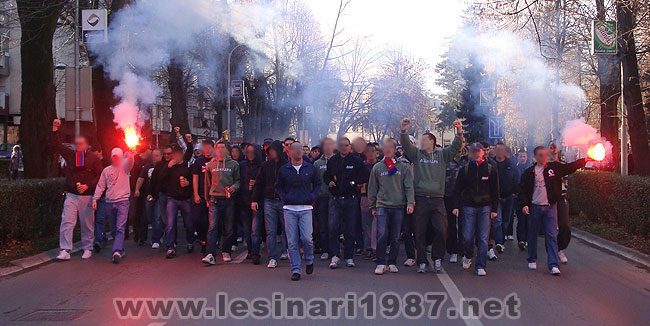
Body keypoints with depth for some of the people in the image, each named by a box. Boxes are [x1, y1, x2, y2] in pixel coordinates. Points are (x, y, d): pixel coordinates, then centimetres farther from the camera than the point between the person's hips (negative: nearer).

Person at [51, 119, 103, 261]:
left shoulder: (93, 158, 2)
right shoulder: (70, 155, 11)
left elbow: (100, 176, -2)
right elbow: (55, 145, 15)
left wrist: (88, 186, -13)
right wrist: (55, 129, 7)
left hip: (87, 196, -2)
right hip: (71, 195, 2)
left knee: (87, 224, 4)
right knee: (66, 222, -7)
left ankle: (87, 249, 16)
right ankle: (64, 251, -5)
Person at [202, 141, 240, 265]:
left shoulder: (234, 164, 6)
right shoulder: (210, 165, 11)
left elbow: (238, 180, 8)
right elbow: (207, 183, 17)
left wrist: (234, 187, -14)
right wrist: (207, 199, 17)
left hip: (229, 200, 0)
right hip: (215, 200, 0)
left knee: (229, 229, 6)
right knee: (212, 227, -10)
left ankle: (226, 252, 21)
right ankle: (210, 254, -13)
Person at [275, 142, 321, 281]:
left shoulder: (310, 168, 7)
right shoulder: (284, 169, 7)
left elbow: (317, 183, 18)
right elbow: (278, 186, 18)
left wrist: (312, 196, 3)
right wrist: (284, 197, 1)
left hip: (306, 208, -1)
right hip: (289, 208, 1)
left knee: (307, 238, -9)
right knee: (292, 241, 0)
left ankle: (309, 261, 19)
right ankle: (295, 269, 8)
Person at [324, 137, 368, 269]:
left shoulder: (356, 161, 2)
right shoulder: (332, 161, 8)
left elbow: (364, 178, 3)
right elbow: (326, 175, 19)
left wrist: (354, 182, -13)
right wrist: (329, 182, -2)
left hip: (351, 200, -1)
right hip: (336, 199, 1)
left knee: (350, 229, 5)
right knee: (332, 228, -9)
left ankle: (349, 256, 16)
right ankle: (335, 256, -1)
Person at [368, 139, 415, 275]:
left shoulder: (404, 167, 6)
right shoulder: (377, 167, 8)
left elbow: (409, 187, 3)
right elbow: (372, 188, 12)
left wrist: (410, 203, -9)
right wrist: (372, 206, 9)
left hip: (398, 207, 0)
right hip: (382, 206, 0)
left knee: (396, 237, 5)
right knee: (382, 234, -11)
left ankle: (392, 263, 17)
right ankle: (381, 263, -3)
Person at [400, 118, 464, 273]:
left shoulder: (442, 155, 12)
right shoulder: (416, 154, 13)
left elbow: (455, 146, 2)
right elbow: (406, 145, 0)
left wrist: (459, 132, -15)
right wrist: (403, 130, -16)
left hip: (437, 200, 0)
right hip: (420, 200, 1)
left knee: (441, 230, -8)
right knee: (420, 232, 3)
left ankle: (437, 258, 12)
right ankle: (422, 263, 14)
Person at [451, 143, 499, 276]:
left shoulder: (491, 169, 5)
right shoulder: (464, 169, 4)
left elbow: (495, 191, 7)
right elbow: (457, 189, 6)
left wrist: (495, 209, 1)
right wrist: (456, 206, -2)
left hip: (485, 207, 0)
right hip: (468, 206, 0)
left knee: (483, 238, -2)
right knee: (468, 237, 0)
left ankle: (480, 266, 5)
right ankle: (467, 256, 29)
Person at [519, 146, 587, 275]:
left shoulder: (554, 167, 4)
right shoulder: (529, 172, 3)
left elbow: (570, 167, 2)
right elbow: (522, 189, 3)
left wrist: (584, 160, -8)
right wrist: (524, 204, -7)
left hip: (550, 207, -1)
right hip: (534, 207, 1)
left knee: (552, 235, -5)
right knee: (532, 235, 10)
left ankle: (554, 265, -5)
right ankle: (532, 260, 27)